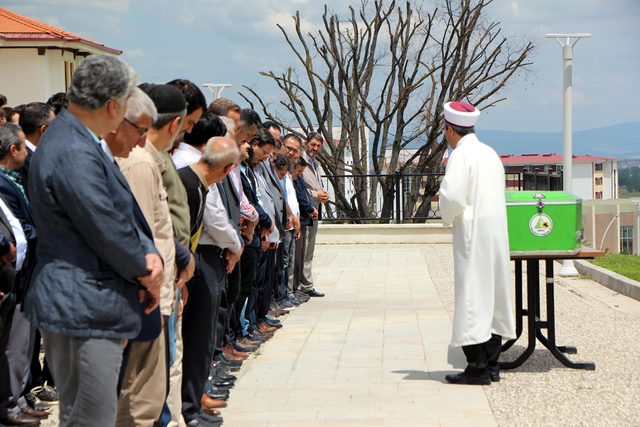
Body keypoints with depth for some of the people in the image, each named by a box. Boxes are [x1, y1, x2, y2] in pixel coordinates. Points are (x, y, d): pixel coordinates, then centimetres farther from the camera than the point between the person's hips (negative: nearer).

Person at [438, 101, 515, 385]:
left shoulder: (462, 154, -12)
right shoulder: (490, 153, 14)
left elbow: (452, 195, -22)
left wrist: (448, 219, -2)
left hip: (473, 235, -8)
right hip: (497, 233, 8)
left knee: (473, 298, -5)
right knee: (494, 297, 11)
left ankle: (478, 368, -6)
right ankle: (492, 364, 16)